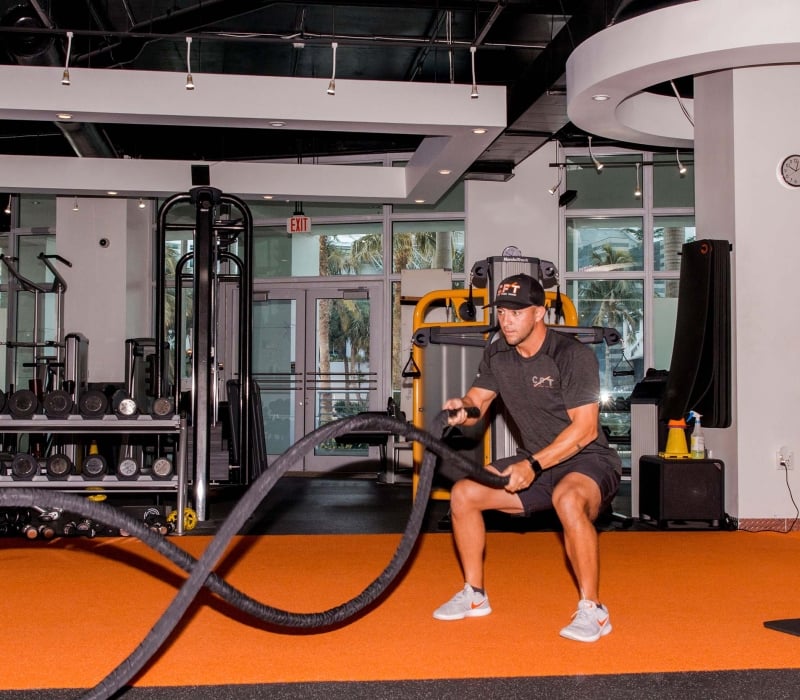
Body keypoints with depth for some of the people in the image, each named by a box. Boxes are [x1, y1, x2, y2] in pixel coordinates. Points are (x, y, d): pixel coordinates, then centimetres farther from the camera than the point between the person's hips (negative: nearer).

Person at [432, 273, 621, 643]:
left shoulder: (573, 355, -20)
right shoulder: (497, 355, 1)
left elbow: (585, 429, -24)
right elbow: (476, 402, 6)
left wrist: (533, 465, -29)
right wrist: (462, 408, -20)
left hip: (587, 460, -7)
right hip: (536, 463, 7)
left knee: (568, 499, -39)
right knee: (463, 492, -5)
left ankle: (592, 610, -22)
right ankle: (474, 595, 11)